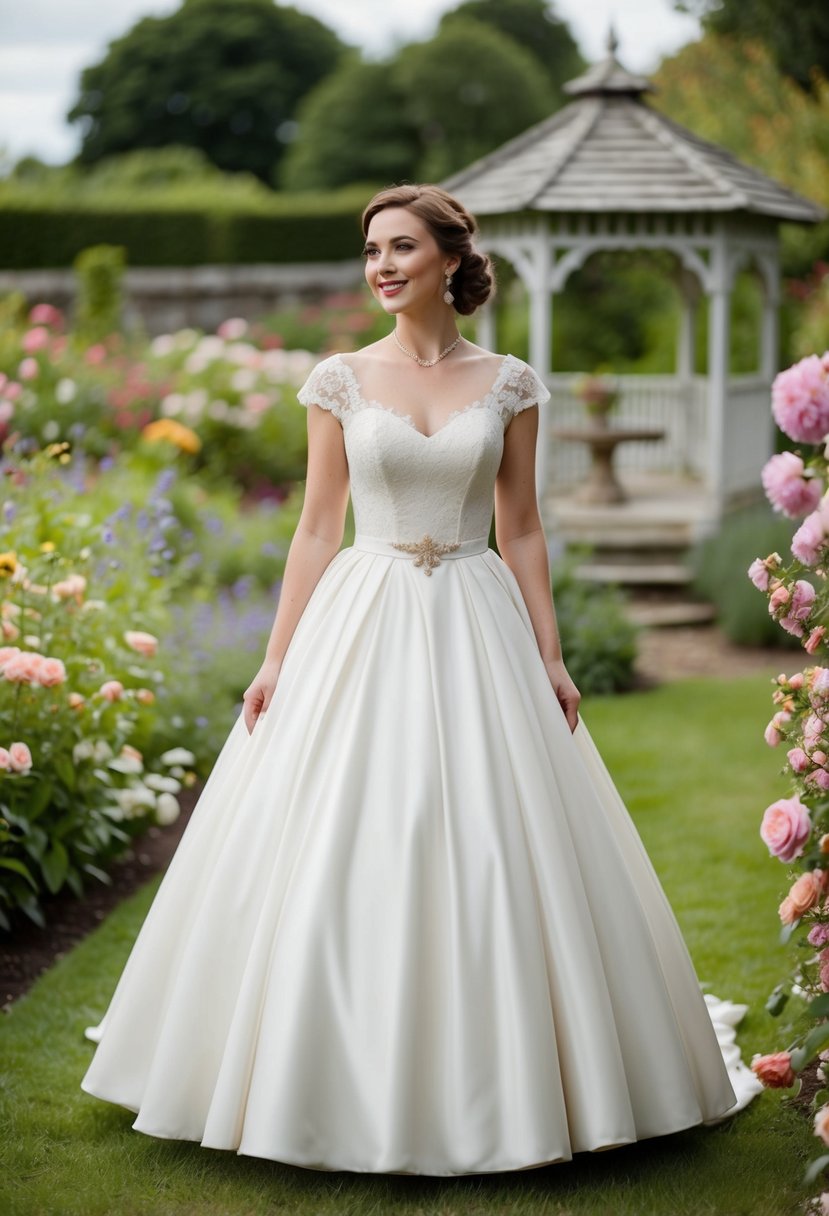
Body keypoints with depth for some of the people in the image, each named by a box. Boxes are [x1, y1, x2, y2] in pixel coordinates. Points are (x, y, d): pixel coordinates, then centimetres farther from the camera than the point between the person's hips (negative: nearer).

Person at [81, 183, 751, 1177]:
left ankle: (487, 1087, 15)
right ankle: (350, 1087, 13)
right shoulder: (340, 380, 4)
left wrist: (551, 659, 1)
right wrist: (277, 659, -1)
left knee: (491, 858, 0)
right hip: (362, 627, 0)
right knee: (342, 860, 0)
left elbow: (522, 529, 7)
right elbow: (317, 527, 4)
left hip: (477, 633, 0)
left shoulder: (508, 383, 5)